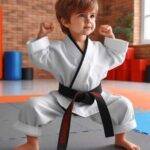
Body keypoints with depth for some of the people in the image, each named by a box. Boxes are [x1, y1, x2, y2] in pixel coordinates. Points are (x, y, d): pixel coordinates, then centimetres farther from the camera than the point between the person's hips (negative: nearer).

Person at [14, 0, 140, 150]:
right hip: (64, 99, -2)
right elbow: (38, 58, -10)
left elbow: (116, 58, 14)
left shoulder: (98, 48, 3)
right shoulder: (57, 48, -8)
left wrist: (111, 38, 5)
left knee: (123, 104, -4)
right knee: (33, 105, -19)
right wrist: (41, 36, -16)